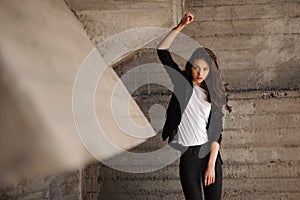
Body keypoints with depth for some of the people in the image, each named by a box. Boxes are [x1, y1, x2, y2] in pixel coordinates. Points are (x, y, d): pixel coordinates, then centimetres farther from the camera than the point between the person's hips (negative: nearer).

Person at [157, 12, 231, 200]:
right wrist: (180, 26, -10)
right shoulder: (182, 84, 3)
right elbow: (162, 50, -3)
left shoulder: (216, 94, 5)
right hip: (186, 155, -1)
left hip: (210, 153, 1)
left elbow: (217, 132, 0)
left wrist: (211, 165, -7)